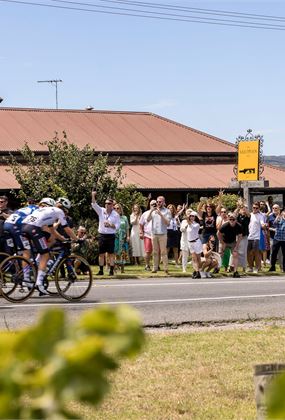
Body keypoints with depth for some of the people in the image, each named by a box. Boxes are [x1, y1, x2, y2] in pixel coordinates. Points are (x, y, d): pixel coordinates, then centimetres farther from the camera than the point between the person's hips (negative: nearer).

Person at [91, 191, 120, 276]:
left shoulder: (115, 215, 1)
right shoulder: (101, 211, 7)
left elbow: (117, 226, 0)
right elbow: (94, 205, -4)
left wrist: (110, 225, -17)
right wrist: (93, 196, -18)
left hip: (110, 236, -3)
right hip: (102, 235, 3)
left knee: (111, 254, -2)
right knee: (101, 254, 5)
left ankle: (111, 270, 1)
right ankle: (101, 270, 9)